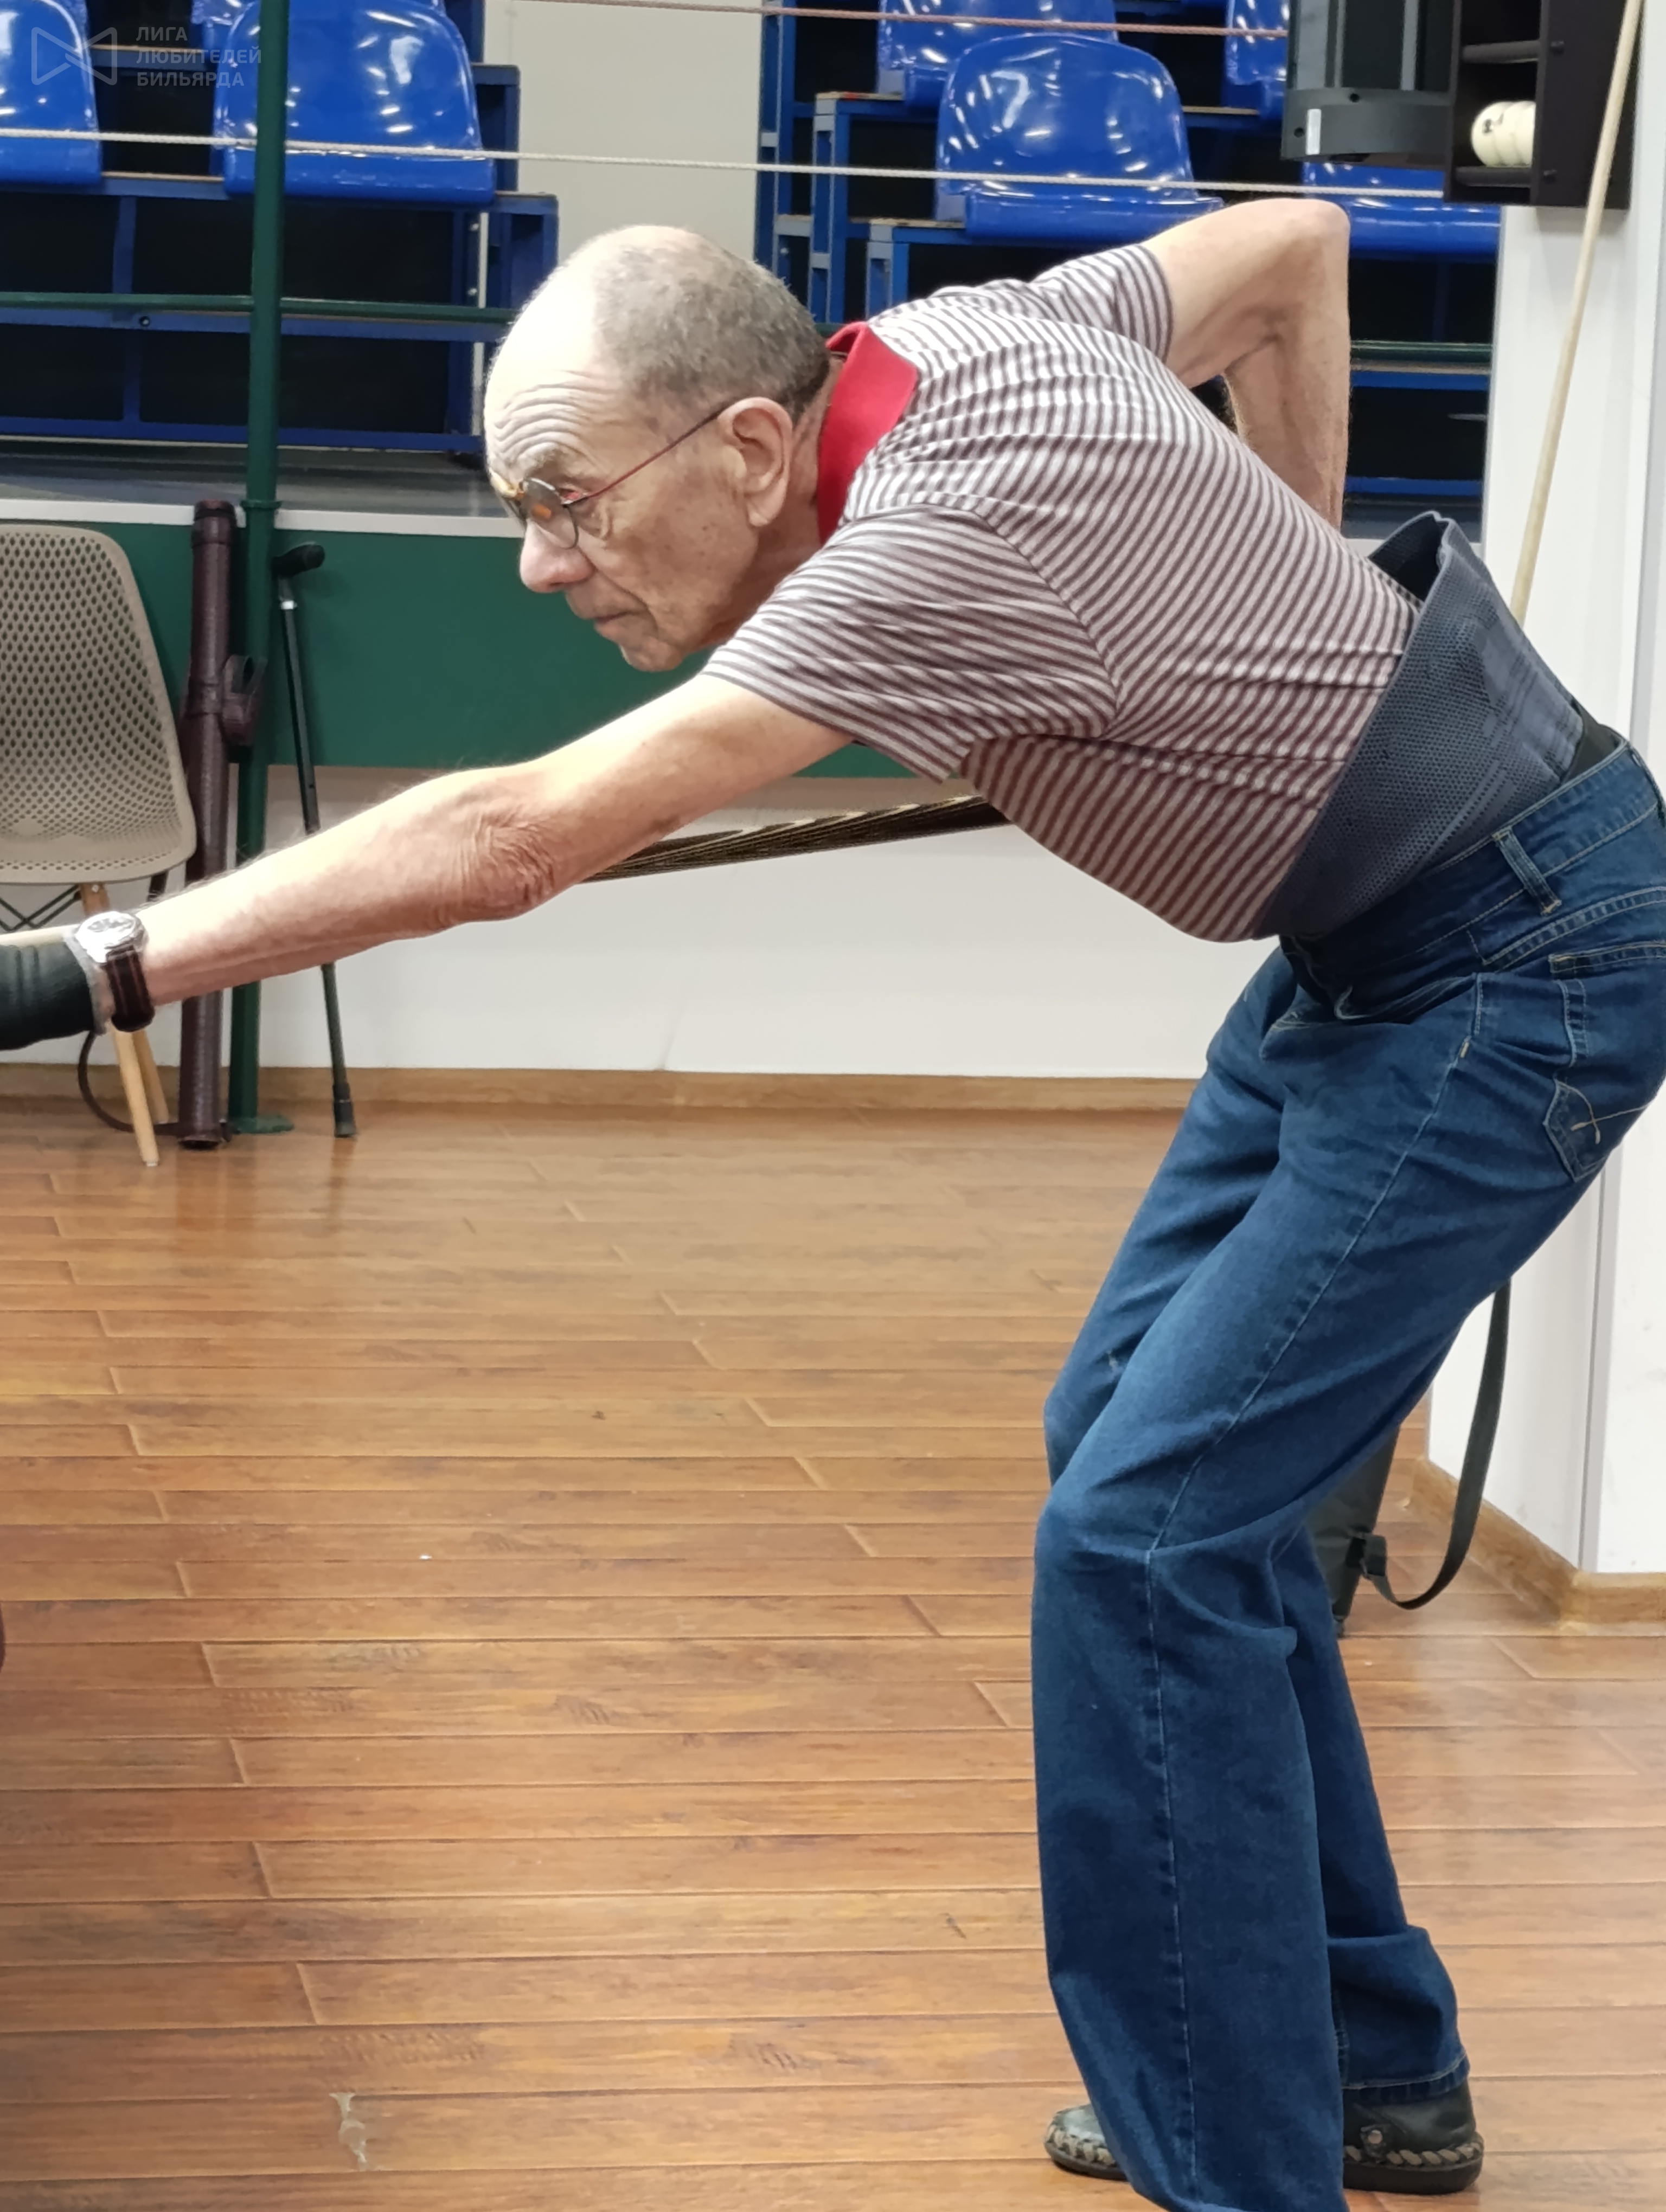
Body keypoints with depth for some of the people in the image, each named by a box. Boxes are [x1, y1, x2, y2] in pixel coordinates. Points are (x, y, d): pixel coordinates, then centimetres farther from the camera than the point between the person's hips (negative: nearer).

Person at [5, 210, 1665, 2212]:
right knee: (1138, 1443, 14)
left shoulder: (931, 548, -31)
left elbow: (509, 844, -36)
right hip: (1373, 940, 10)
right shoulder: (948, 339, -5)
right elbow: (1293, 244, 12)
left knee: (1144, 1525, -13)